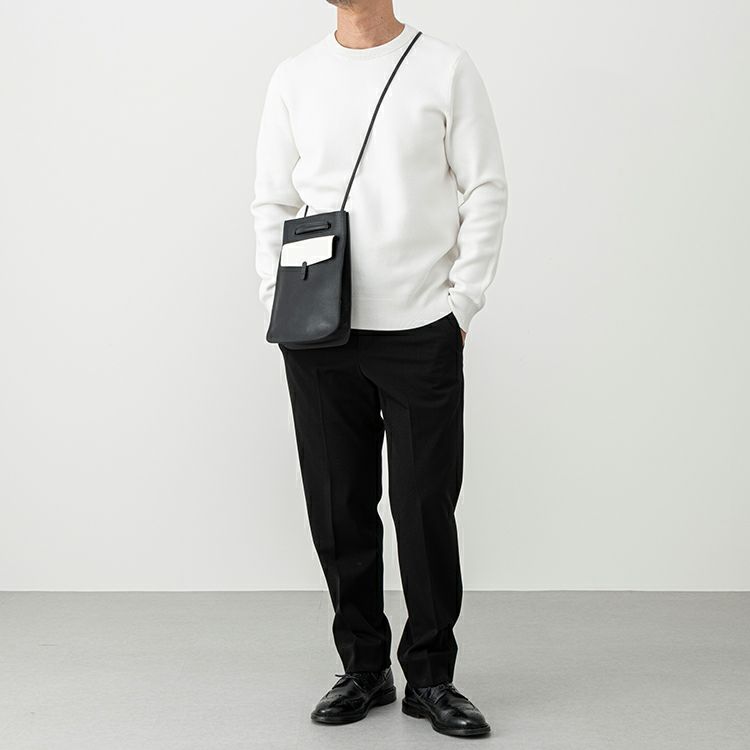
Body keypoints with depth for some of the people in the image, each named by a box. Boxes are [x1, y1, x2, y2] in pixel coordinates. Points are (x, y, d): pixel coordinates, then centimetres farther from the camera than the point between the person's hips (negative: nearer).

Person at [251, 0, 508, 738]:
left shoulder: (446, 68, 2)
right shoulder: (294, 77, 11)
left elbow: (486, 192, 1)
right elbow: (272, 202, 13)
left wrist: (461, 305, -5)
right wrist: (278, 305, 3)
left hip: (421, 331, -2)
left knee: (426, 510, 1)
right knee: (339, 511, 7)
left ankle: (430, 676, 16)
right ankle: (363, 668, 22)